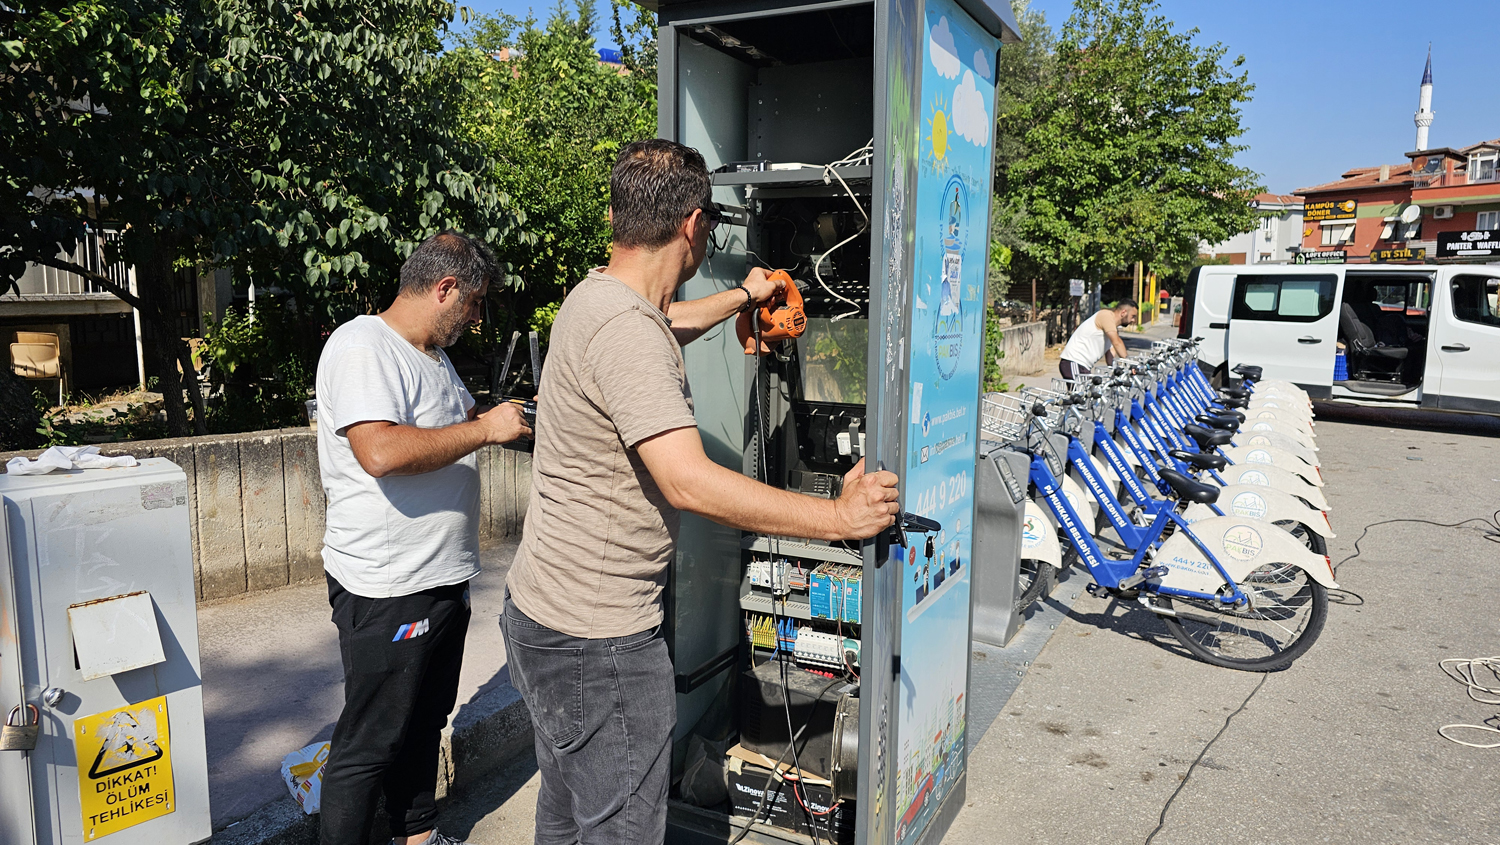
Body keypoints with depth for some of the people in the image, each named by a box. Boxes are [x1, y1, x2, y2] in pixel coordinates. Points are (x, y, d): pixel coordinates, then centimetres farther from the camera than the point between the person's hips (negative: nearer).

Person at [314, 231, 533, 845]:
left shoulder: (432, 354, 16)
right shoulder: (362, 346, -17)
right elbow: (381, 451, -31)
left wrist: (512, 418, 16)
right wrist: (485, 429, -23)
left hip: (443, 579, 10)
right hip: (386, 591, -10)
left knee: (424, 723, 22)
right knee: (369, 744, 2)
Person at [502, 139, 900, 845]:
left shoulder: (597, 295, 7)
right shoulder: (625, 331, -25)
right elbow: (689, 482, -33)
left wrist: (742, 297, 46)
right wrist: (841, 518, -26)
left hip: (540, 613, 10)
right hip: (597, 641, -10)